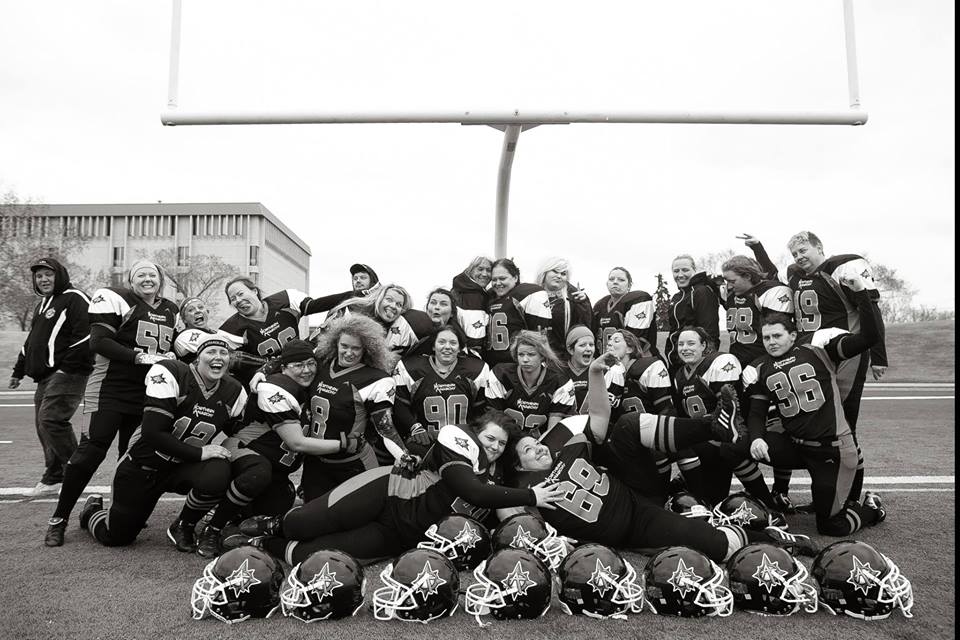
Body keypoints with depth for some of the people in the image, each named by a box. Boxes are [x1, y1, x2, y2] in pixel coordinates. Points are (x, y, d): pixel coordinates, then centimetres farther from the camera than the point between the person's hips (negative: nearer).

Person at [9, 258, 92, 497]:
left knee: (51, 419, -19)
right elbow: (31, 340, 31)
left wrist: (68, 366, -21)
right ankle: (53, 477, 17)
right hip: (46, 376, 10)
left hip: (68, 374, -10)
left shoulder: (74, 299, -8)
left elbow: (86, 334, -19)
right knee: (42, 423, 9)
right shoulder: (43, 304, 24)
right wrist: (18, 371, 31)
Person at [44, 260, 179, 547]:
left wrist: (171, 356, 0)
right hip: (111, 388, -5)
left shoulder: (171, 312, 15)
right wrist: (139, 357, -20)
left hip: (147, 394, 6)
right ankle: (59, 519, 6)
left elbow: (174, 348, 23)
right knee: (91, 451, -7)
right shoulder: (118, 300, -5)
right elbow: (99, 342, -13)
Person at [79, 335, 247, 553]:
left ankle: (183, 528, -1)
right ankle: (92, 511, 43)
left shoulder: (234, 393, -7)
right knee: (116, 537, 6)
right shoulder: (170, 374, -22)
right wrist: (199, 453, -27)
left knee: (218, 475, -30)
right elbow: (153, 433, -27)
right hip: (142, 467, -3)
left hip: (183, 469, 3)